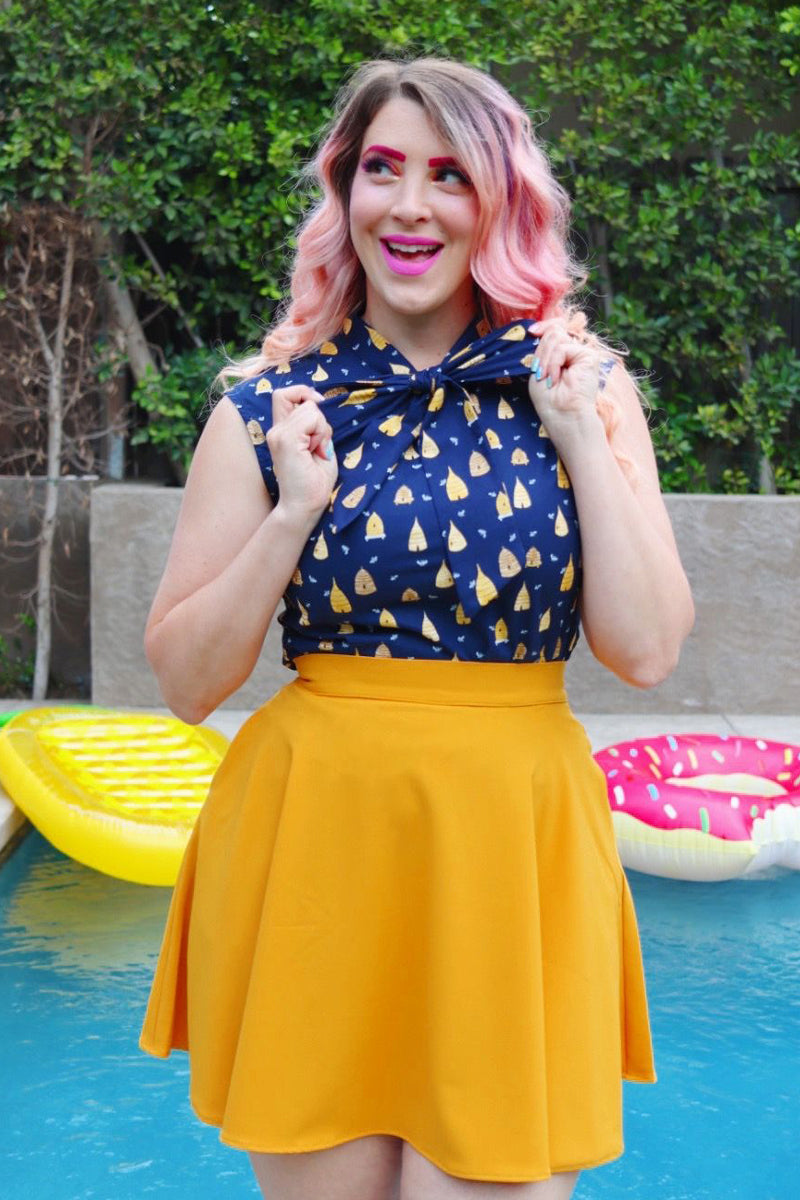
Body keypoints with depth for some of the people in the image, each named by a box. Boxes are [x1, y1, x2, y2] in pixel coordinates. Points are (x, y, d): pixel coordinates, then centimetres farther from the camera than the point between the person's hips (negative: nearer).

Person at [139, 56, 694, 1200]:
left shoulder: (580, 385, 4)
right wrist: (296, 508, -11)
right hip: (312, 840, 0)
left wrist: (582, 441, -8)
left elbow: (646, 649, -4)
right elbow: (184, 679, 0)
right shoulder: (270, 404, 2)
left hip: (512, 848, 0)